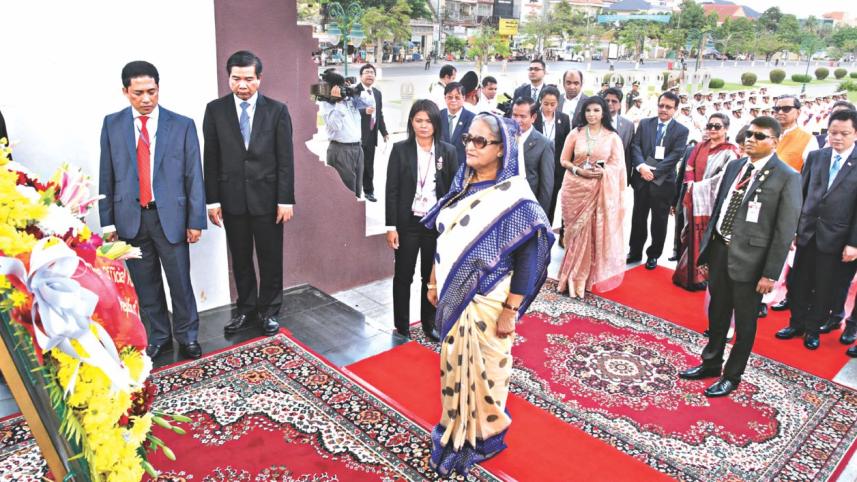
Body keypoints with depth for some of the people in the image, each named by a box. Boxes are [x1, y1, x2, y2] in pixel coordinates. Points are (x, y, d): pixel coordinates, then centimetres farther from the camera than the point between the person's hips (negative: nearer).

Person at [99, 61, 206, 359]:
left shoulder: (182, 125, -2)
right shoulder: (112, 125, 4)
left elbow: (193, 176, -2)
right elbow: (106, 177, 5)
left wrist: (196, 220, -5)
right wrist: (108, 221, 3)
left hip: (170, 216, -2)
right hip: (130, 218, 2)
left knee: (180, 282, 7)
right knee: (146, 285, 12)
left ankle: (187, 336, 25)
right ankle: (158, 336, 29)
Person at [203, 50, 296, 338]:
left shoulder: (277, 110, -2)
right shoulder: (215, 110, 2)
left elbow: (285, 159, -4)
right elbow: (211, 159, 2)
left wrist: (285, 200, -8)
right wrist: (212, 200, -1)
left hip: (267, 197, -1)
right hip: (232, 198, 2)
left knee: (271, 258, 8)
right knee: (240, 259, 12)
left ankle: (269, 311, 25)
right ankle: (246, 309, 29)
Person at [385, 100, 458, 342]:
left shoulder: (448, 151, 0)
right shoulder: (400, 149, -3)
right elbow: (392, 190, -4)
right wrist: (391, 226, -8)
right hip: (408, 223, -1)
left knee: (433, 277, 13)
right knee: (403, 276, 9)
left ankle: (429, 324, 30)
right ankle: (402, 327, 24)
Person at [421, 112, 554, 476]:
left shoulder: (515, 199, -17)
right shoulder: (461, 186, 3)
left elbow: (527, 259, -17)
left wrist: (511, 311, -16)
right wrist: (434, 282, 13)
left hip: (488, 300, -6)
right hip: (454, 295, 6)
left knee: (485, 368, 11)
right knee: (455, 363, 18)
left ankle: (484, 435, 34)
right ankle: (456, 429, 40)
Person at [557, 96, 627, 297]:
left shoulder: (613, 137, 2)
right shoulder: (575, 133, 3)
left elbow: (618, 163, 1)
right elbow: (564, 160, 5)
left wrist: (604, 171, -18)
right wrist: (579, 170, -13)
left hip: (602, 190, 0)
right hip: (576, 187, 1)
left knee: (597, 232, 0)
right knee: (577, 232, 5)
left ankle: (590, 276, 15)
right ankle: (575, 276, 20)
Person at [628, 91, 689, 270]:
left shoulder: (681, 131, 0)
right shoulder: (644, 123, 7)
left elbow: (675, 155, -9)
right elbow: (635, 146, -2)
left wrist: (654, 171, -18)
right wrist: (641, 166, -18)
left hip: (663, 181, -2)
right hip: (641, 178, 2)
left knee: (659, 220, 7)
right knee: (638, 217, 11)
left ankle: (653, 255, 22)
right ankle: (635, 252, 24)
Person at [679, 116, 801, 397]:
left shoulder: (787, 177, -10)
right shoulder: (734, 166, 7)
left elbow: (785, 231, -10)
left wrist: (770, 273, -12)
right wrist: (706, 250, 10)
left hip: (749, 258, -5)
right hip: (720, 250, 5)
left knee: (744, 321, 11)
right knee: (717, 313, 20)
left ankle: (732, 376, 28)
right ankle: (711, 364, 39)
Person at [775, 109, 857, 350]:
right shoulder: (815, 156, 4)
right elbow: (801, 194, 5)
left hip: (835, 238, -3)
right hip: (807, 233, 3)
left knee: (825, 289, 10)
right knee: (798, 283, 12)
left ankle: (813, 329, 27)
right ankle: (797, 324, 29)